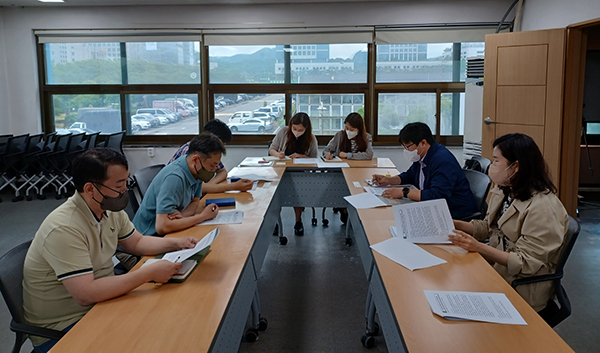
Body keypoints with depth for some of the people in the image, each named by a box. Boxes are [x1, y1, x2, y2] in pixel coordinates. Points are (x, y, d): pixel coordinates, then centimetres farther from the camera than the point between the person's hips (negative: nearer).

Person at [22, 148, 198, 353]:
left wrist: (177, 243, -3)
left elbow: (136, 242, 14)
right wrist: (150, 273, -31)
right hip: (61, 327, -8)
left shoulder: (111, 209, -3)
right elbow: (86, 294, -33)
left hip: (99, 300, 8)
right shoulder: (64, 229, -28)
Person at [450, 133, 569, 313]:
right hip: (495, 268, 8)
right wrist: (453, 224, 3)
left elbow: (526, 263, -22)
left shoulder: (543, 208, -22)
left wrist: (480, 248, -29)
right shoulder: (504, 191, 6)